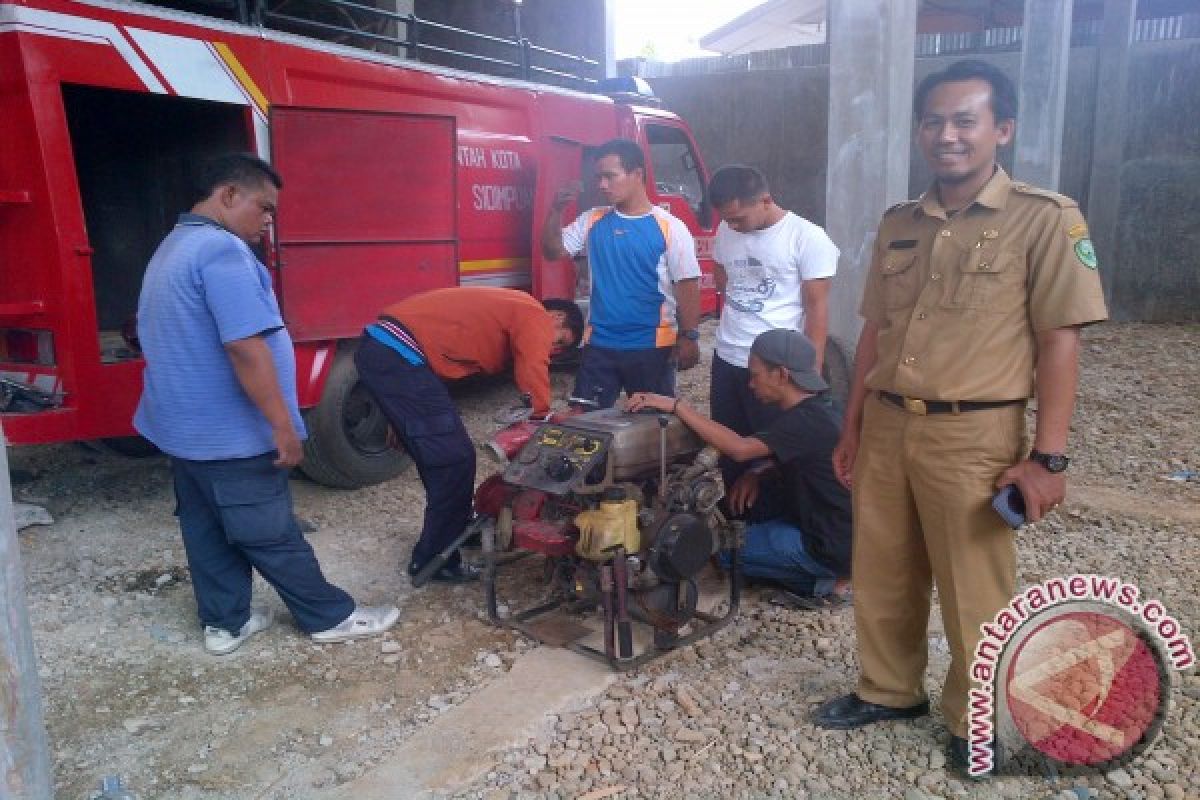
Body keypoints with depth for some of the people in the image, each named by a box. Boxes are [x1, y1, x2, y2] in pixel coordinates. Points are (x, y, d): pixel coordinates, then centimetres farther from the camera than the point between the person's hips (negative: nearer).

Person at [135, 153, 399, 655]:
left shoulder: (171, 249, 14)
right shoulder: (222, 249, -21)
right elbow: (246, 348, -27)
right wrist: (283, 426, -23)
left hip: (181, 425, 10)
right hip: (228, 434, -10)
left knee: (206, 528, 17)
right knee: (272, 537, 2)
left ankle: (224, 623, 29)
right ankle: (332, 617, 16)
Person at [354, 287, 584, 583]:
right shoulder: (533, 314, 0)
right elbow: (533, 379, -9)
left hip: (377, 348, 10)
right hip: (398, 356, -10)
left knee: (442, 455, 22)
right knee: (455, 459, -5)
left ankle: (458, 529, 38)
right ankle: (434, 560, 7)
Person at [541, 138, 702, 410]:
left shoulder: (670, 227, -7)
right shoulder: (592, 221, 5)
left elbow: (686, 285, -7)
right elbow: (553, 251, 6)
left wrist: (688, 337, -11)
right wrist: (556, 211, -9)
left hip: (651, 345, -3)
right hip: (600, 343, 3)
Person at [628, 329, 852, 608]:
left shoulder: (806, 420, -24)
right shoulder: (811, 412, 6)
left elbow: (740, 448, -35)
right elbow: (785, 459, 19)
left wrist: (677, 406, -33)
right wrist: (756, 475, -2)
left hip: (834, 543, -9)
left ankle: (834, 581, 0)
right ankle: (831, 574, 11)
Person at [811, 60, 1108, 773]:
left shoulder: (1046, 219, -6)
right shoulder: (899, 224, 10)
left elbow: (1060, 342, -8)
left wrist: (1048, 456, -12)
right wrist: (852, 428, 14)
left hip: (972, 437, -5)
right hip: (886, 427, 5)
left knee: (975, 594, 9)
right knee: (882, 577, 16)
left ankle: (977, 723, 31)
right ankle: (890, 690, 38)